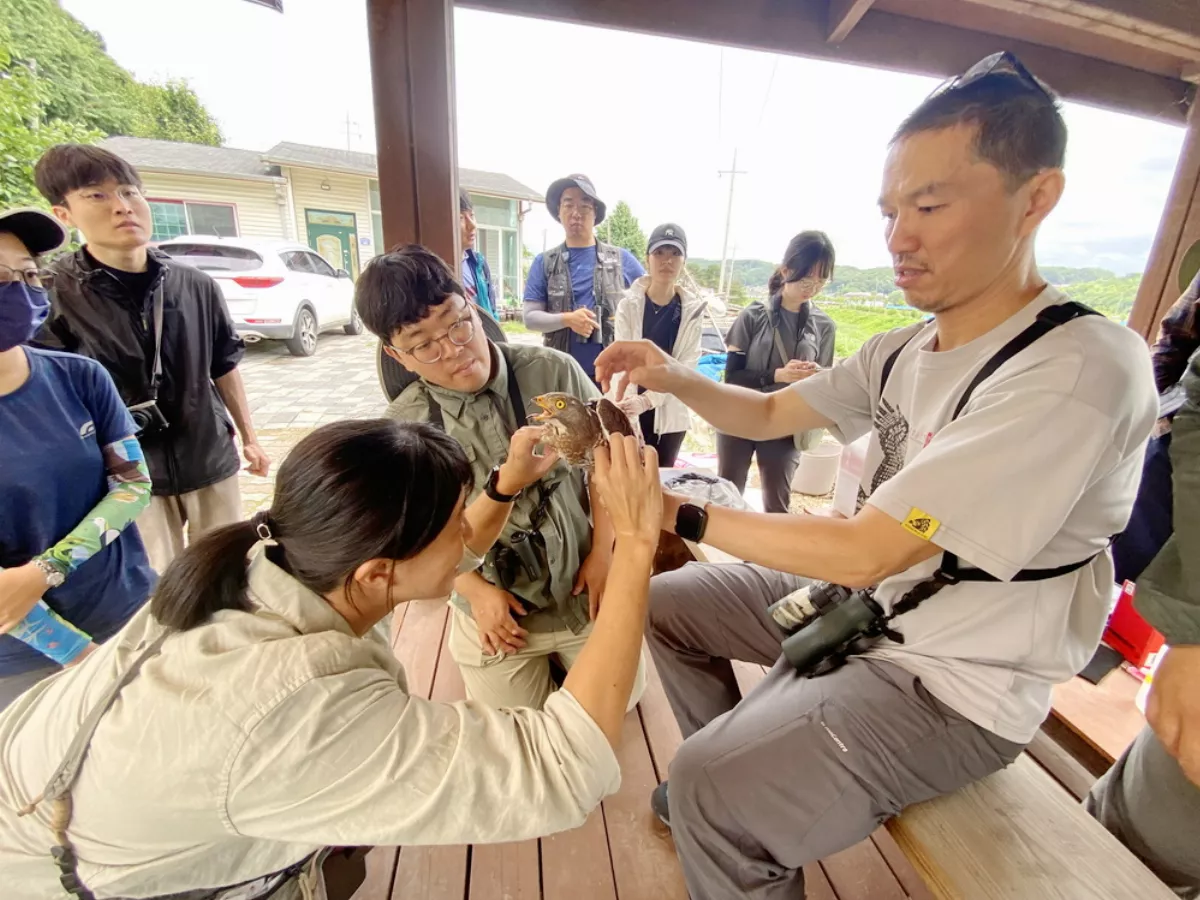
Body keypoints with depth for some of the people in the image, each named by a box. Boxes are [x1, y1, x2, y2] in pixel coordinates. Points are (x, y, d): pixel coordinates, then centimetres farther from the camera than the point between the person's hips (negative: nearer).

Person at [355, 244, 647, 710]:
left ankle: (558, 658, 42)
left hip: (581, 591, 1)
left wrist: (603, 553, -9)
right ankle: (538, 665, 40)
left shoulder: (553, 371, -16)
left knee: (620, 697, 16)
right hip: (496, 608, 0)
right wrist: (477, 592, -11)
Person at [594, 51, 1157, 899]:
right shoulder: (904, 351, 1)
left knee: (708, 792, -23)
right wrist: (674, 376, -11)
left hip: (955, 684, -7)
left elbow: (865, 550, -28)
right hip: (857, 601, 8)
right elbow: (769, 412, 7)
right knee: (667, 602, 11)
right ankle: (736, 778, 29)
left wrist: (679, 513, -22)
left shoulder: (1081, 370, -25)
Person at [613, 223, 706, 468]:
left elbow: (686, 365, -7)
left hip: (671, 412, 2)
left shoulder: (693, 309, 0)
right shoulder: (629, 304, -4)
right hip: (631, 412, -2)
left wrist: (647, 399, -22)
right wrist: (630, 403, -30)